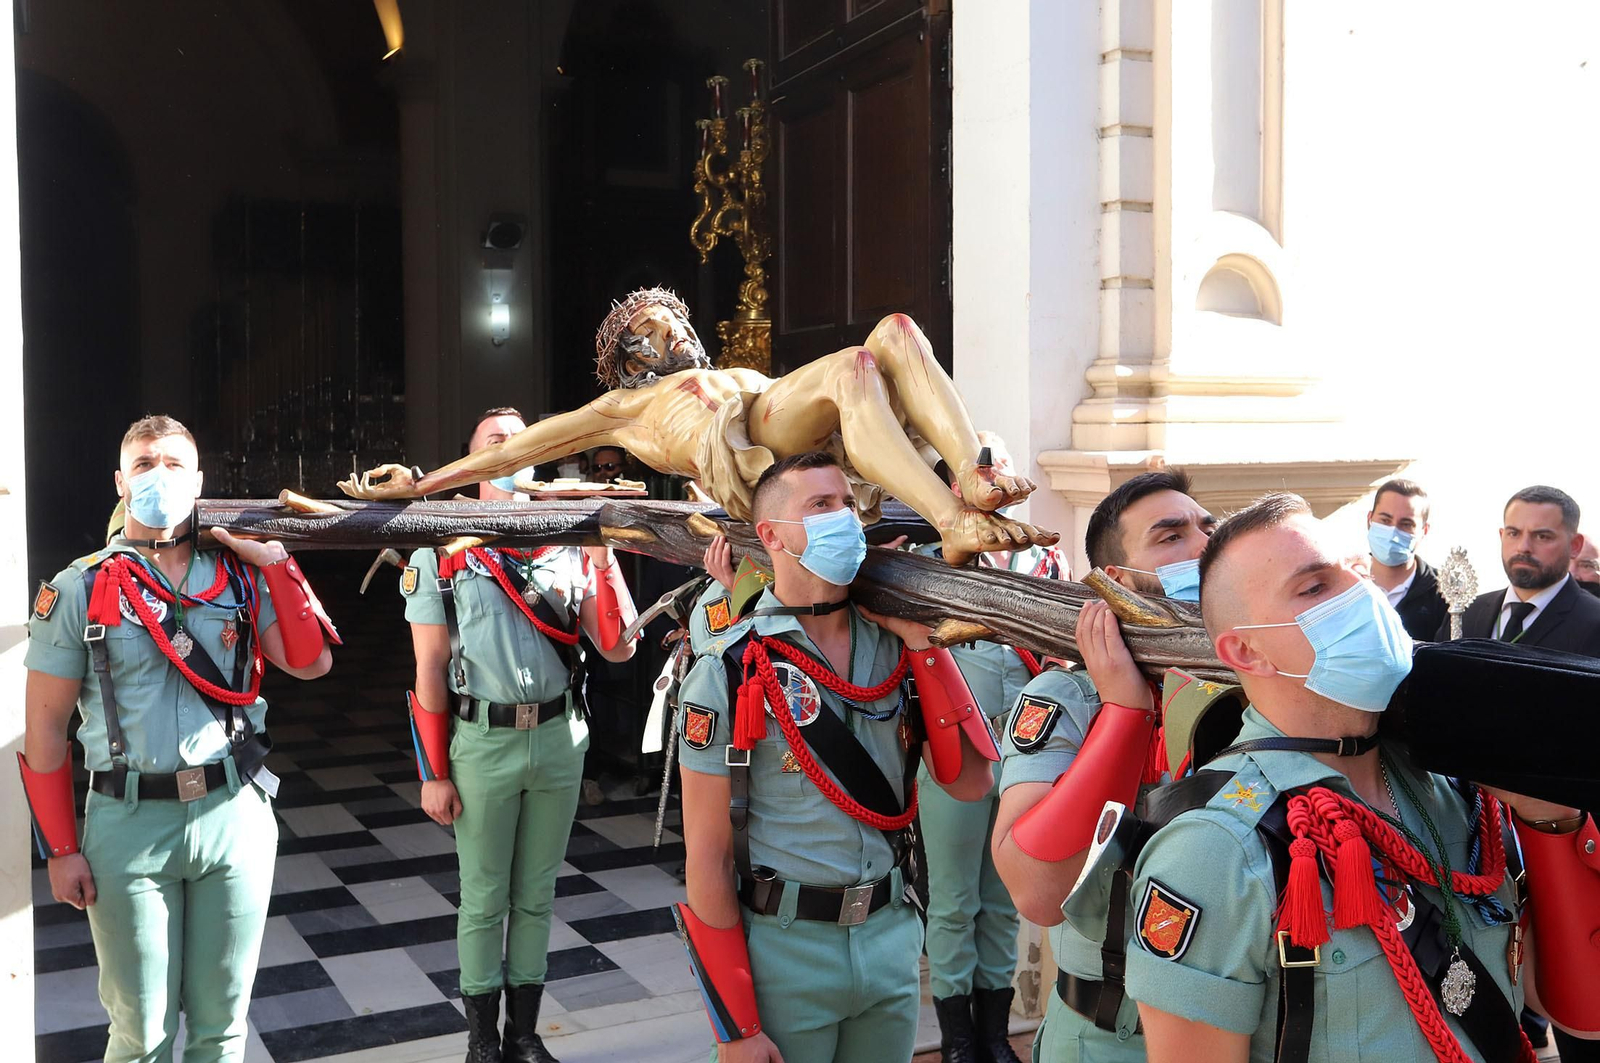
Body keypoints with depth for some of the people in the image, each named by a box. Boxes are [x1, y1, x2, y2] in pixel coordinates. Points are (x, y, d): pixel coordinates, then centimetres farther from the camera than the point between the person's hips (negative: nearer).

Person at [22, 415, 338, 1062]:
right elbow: (45, 726, 1)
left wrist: (274, 561, -9)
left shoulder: (240, 578, 6)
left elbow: (311, 662, -7)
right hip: (128, 823, -2)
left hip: (235, 815, 2)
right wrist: (59, 850, -2)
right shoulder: (80, 589, 0)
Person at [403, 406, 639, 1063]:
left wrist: (604, 560, -12)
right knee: (485, 898, 9)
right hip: (483, 742, -3)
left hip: (560, 738, 3)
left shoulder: (567, 544, 5)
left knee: (536, 893, 14)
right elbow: (430, 670, -3)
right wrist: (434, 774, -5)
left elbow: (617, 647, 0)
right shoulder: (442, 552, -2)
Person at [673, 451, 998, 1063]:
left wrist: (922, 644, -10)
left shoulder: (897, 652, 1)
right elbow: (708, 855, -11)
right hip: (781, 949, -4)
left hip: (892, 937, 5)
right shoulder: (731, 673, -12)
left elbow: (970, 782, -5)